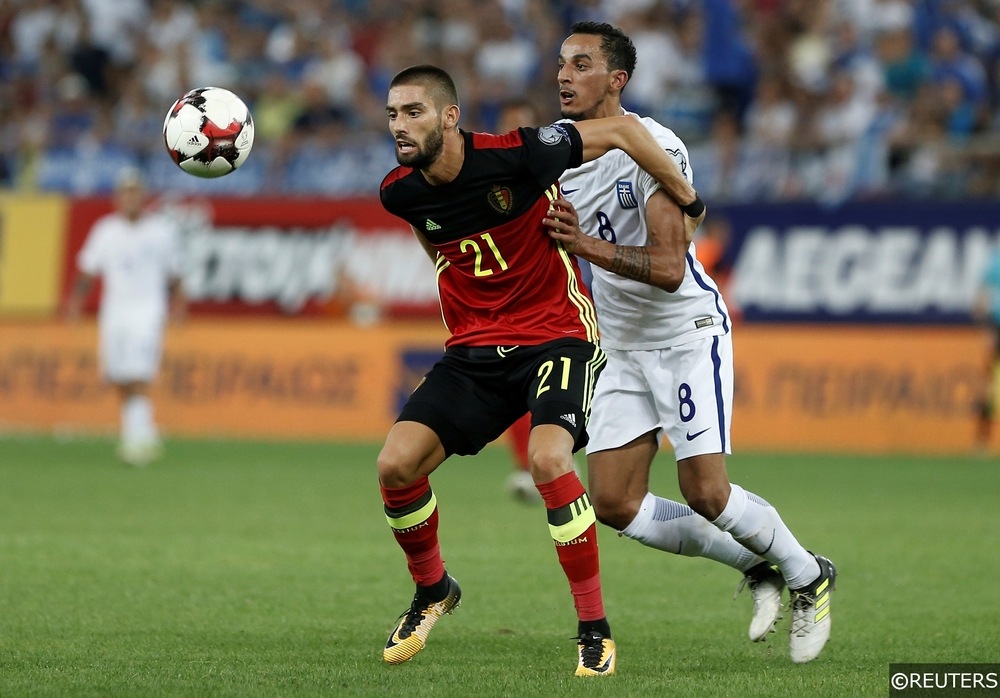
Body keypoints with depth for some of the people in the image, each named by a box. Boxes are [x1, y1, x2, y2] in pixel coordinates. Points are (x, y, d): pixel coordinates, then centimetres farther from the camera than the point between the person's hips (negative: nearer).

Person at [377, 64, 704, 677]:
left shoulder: (514, 156, -19)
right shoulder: (401, 193, -3)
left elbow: (623, 131, -8)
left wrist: (689, 203, 0)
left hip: (557, 334, -5)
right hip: (474, 350, 5)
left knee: (548, 461, -29)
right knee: (396, 464, -11)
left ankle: (596, 631, -16)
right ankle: (433, 591, 18)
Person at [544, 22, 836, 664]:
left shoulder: (654, 148, -21)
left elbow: (669, 269, -29)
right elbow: (544, 239, 19)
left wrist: (589, 247, -40)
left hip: (688, 332, -7)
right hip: (623, 346, 7)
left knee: (706, 493, -13)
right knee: (613, 504, -1)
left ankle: (808, 576, 13)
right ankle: (757, 568, 16)